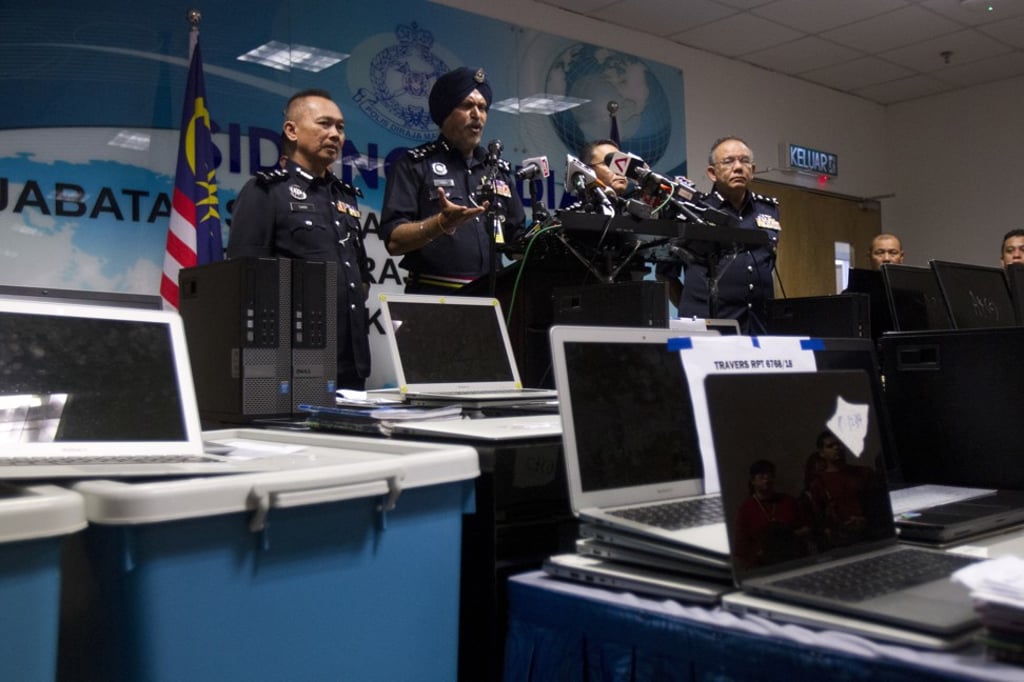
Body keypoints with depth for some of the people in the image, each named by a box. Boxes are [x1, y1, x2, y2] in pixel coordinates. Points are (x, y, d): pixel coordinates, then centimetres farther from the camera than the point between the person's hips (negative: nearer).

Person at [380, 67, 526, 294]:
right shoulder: (414, 165, 2)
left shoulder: (499, 170, 17)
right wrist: (441, 223, -21)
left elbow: (518, 241, 19)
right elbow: (393, 241, -7)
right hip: (434, 296, -4)